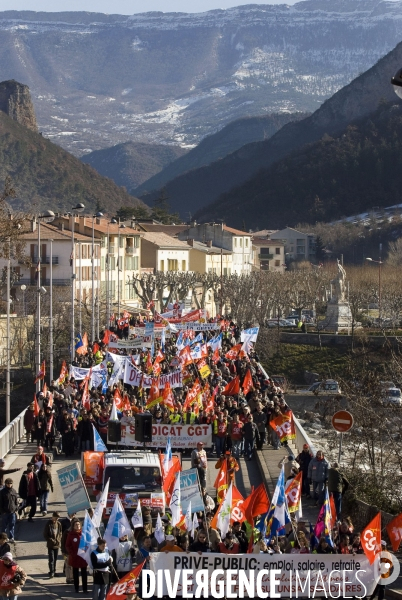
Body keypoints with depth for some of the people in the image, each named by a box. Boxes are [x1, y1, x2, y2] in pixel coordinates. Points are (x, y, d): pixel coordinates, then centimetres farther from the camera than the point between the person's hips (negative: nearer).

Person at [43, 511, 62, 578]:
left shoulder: (59, 524, 3)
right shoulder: (48, 524, -11)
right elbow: (45, 535, -9)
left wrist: (59, 540, -3)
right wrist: (51, 540, -14)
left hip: (57, 544, 5)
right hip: (50, 545, -5)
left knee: (55, 559, 12)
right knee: (51, 559, -9)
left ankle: (54, 571, 23)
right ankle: (51, 573, -7)